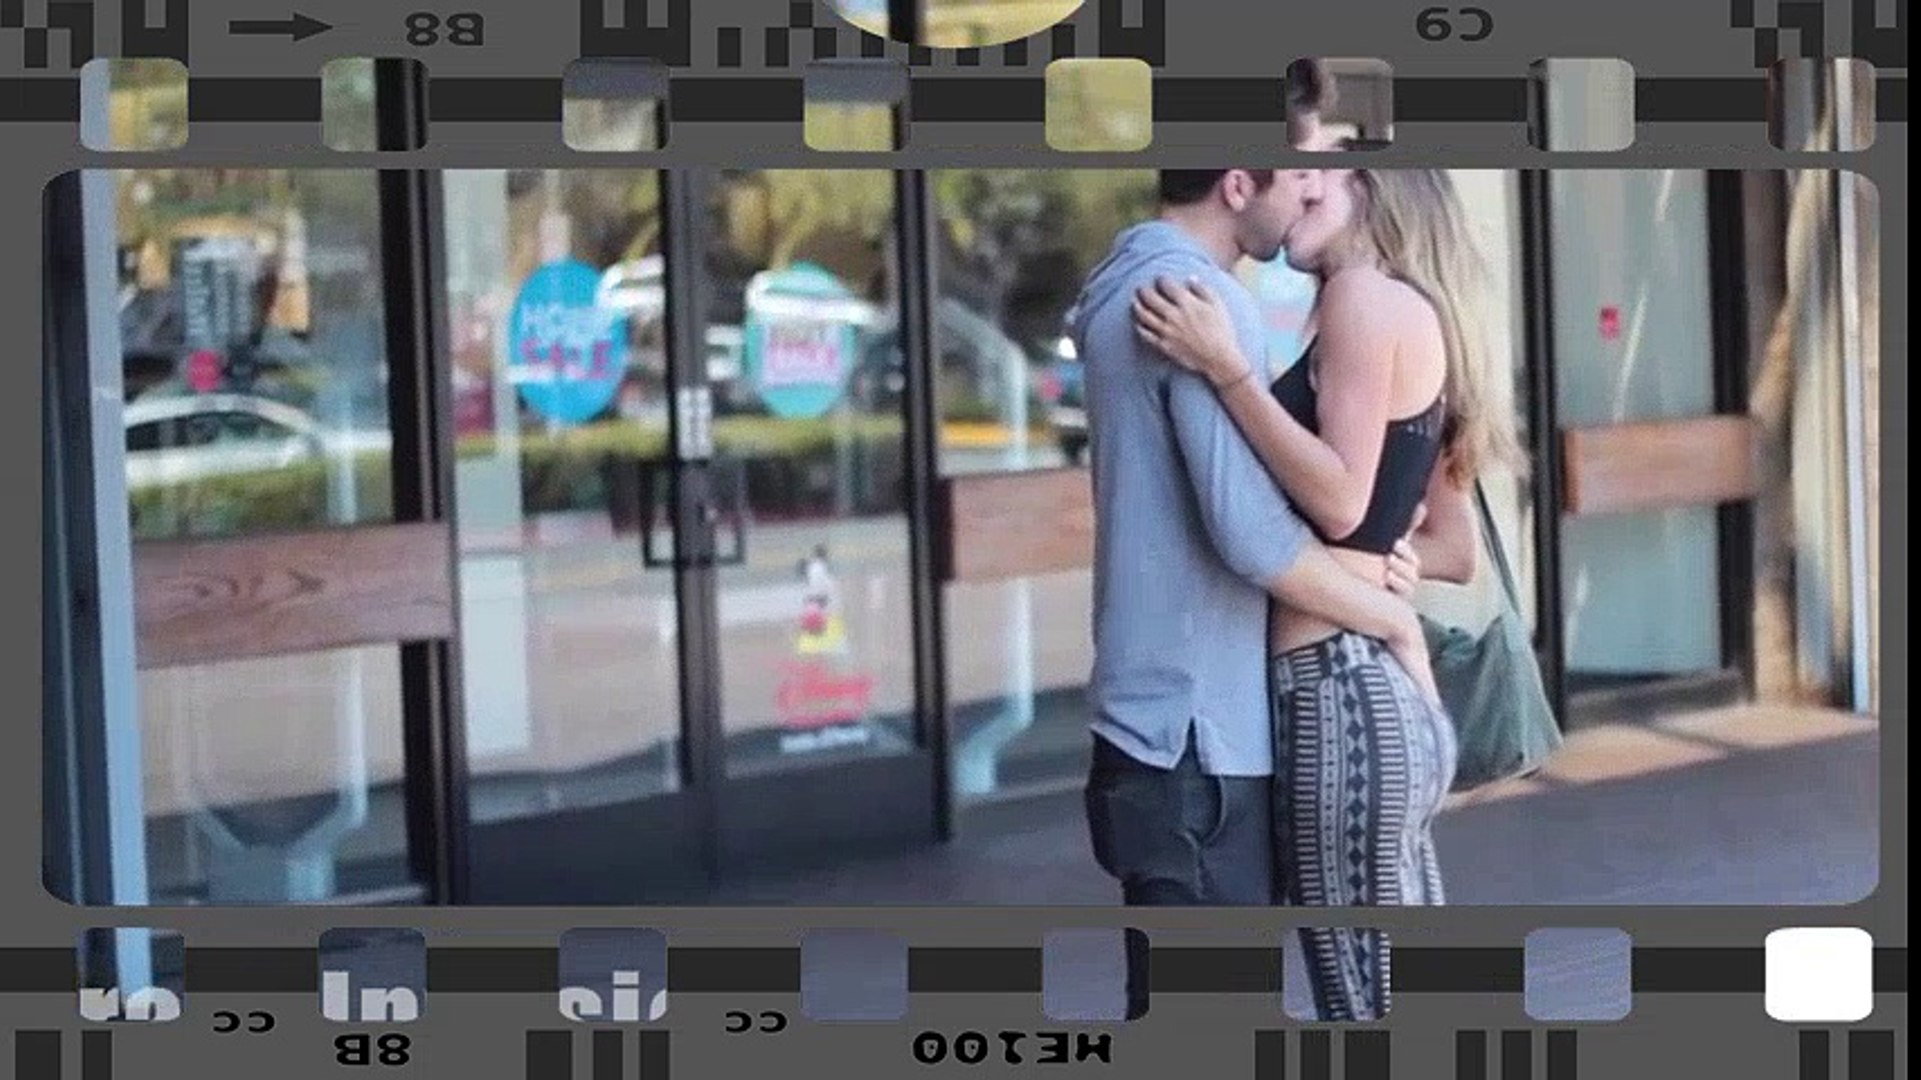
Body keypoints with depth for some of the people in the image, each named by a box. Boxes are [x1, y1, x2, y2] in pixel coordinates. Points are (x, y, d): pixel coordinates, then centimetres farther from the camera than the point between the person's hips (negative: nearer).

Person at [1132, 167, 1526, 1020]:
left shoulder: (1366, 293, -6)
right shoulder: (1419, 316, 20)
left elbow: (1341, 500, -15)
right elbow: (1453, 551, 20)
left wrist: (1226, 368, -17)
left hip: (1343, 690, -10)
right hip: (1384, 688, 10)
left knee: (1372, 1013, -3)